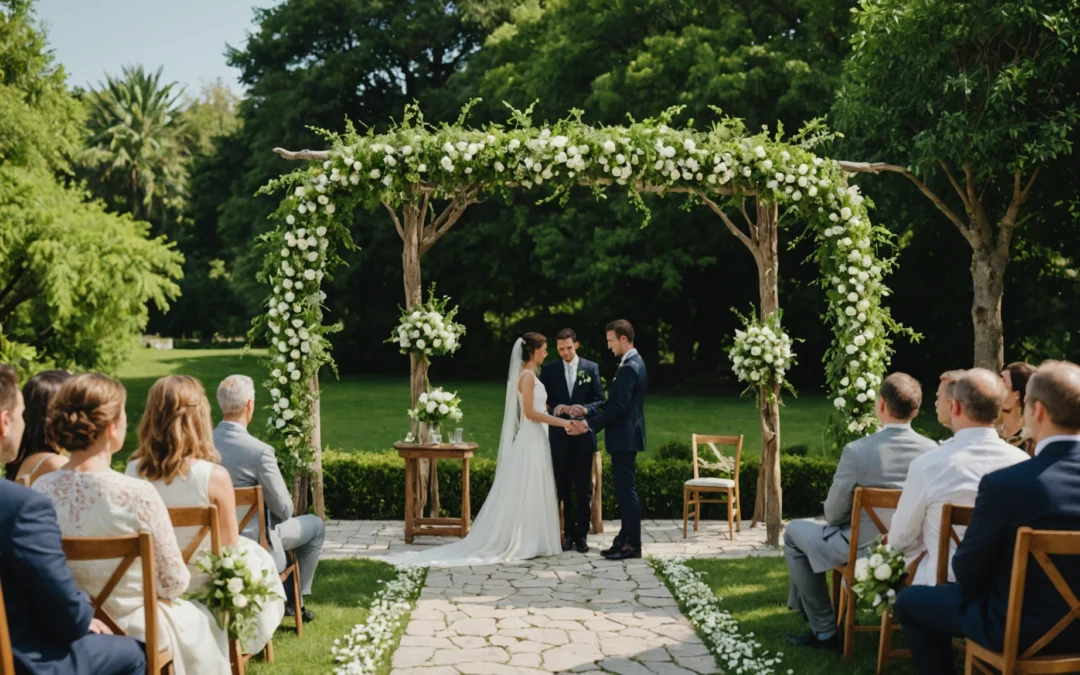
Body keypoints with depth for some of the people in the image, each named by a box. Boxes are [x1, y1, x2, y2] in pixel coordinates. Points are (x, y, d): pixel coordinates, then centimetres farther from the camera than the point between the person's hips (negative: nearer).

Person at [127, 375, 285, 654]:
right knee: (256, 557, 27)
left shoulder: (134, 471, -16)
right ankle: (244, 642, 45)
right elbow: (230, 550, -15)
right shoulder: (215, 477, -28)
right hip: (204, 586, -4)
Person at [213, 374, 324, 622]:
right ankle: (292, 600, 27)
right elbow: (284, 510, -19)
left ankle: (282, 599, 43)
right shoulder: (260, 451, -27)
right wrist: (283, 506, 5)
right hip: (251, 540, -6)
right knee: (316, 526, 20)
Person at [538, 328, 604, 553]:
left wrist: (583, 408, -18)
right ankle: (569, 533, 16)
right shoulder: (549, 369, 4)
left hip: (583, 436, -1)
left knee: (584, 489, 2)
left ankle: (582, 534, 9)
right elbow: (543, 400, 5)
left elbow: (599, 400, 0)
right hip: (559, 437, 1)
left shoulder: (591, 368, 2)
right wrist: (556, 407, -15)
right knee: (563, 488, 7)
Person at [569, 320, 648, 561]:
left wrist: (590, 425, -18)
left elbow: (618, 408, -23)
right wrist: (588, 409, 7)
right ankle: (625, 540, 20)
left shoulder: (629, 368, -18)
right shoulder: (632, 364, 14)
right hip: (625, 437, 10)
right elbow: (614, 402, 17)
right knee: (623, 490, 13)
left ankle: (633, 544, 1)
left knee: (626, 490, -5)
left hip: (624, 438, -10)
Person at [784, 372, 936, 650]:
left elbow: (834, 514, -15)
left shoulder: (857, 450, -24)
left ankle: (824, 630, 17)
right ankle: (804, 602, 48)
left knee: (794, 531, 20)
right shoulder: (932, 450, -9)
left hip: (865, 549, -6)